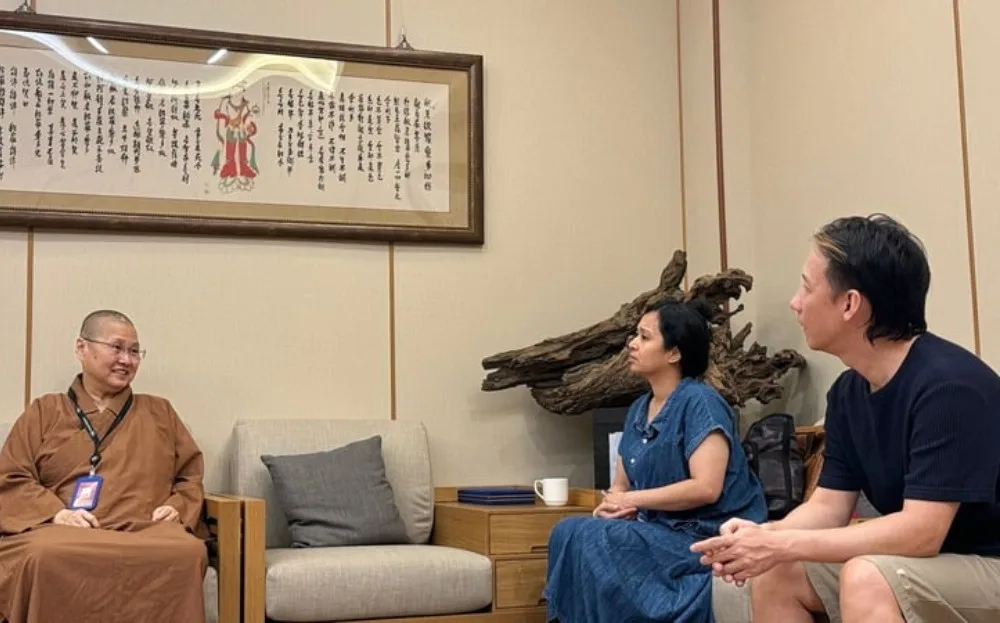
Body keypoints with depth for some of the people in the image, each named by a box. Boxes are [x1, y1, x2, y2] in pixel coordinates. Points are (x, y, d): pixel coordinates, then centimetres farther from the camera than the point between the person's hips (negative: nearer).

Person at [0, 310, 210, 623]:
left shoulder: (160, 413, 26)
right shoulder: (44, 412, 21)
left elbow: (190, 476, 24)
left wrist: (178, 507, 1)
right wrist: (55, 512, -7)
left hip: (146, 530, 1)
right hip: (63, 529, -1)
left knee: (188, 553, -37)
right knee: (46, 557, -41)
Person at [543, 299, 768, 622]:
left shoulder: (699, 402, -12)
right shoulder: (639, 409, 13)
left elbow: (706, 487, -22)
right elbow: (620, 485, 16)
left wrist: (631, 500, -13)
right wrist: (613, 504, -9)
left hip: (706, 536, -7)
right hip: (660, 530, 7)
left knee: (589, 540, -23)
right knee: (568, 531, -14)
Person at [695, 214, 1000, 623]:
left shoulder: (947, 385, -25)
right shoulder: (848, 392, 2)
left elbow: (921, 533, -29)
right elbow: (829, 505, 4)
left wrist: (781, 544, -28)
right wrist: (764, 535, -18)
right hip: (924, 560, 8)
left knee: (866, 579, -33)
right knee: (773, 572, -2)